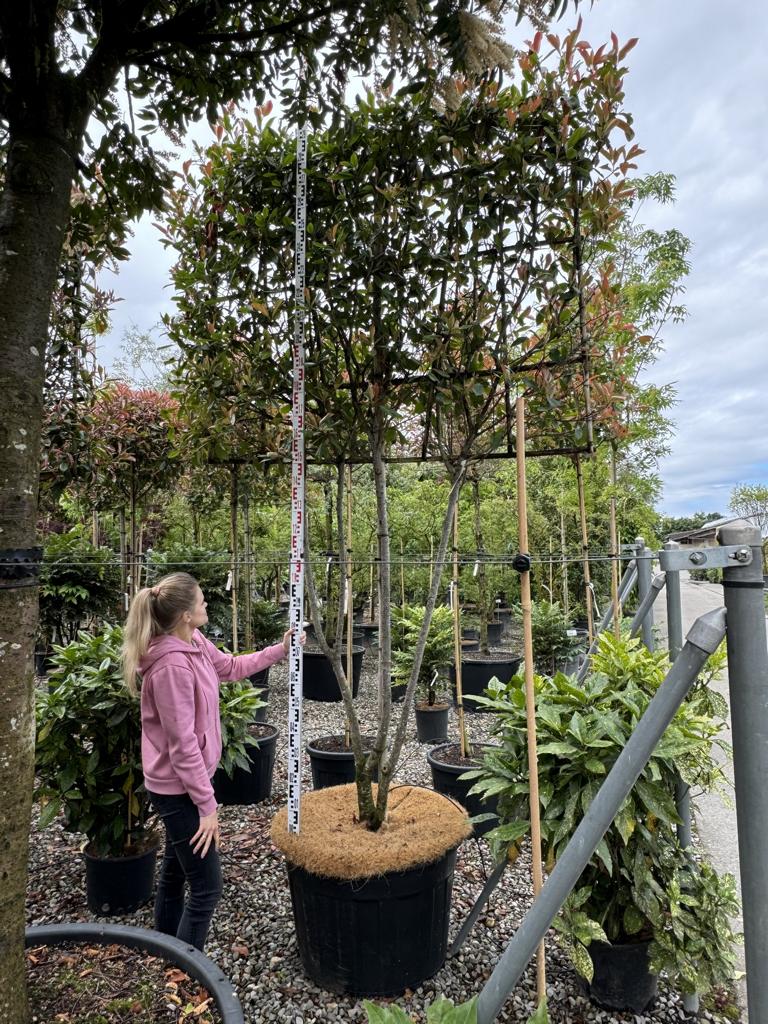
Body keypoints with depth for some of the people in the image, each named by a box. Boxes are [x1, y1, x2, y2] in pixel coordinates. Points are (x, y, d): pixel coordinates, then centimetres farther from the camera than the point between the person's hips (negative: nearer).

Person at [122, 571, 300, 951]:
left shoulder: (195, 643, -2)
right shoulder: (172, 665, -29)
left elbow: (232, 667, 18)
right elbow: (182, 744, -25)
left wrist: (280, 650, 11)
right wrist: (207, 804, -19)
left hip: (180, 784, 10)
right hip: (179, 788, -10)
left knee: (174, 874, 24)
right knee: (207, 886, 1)